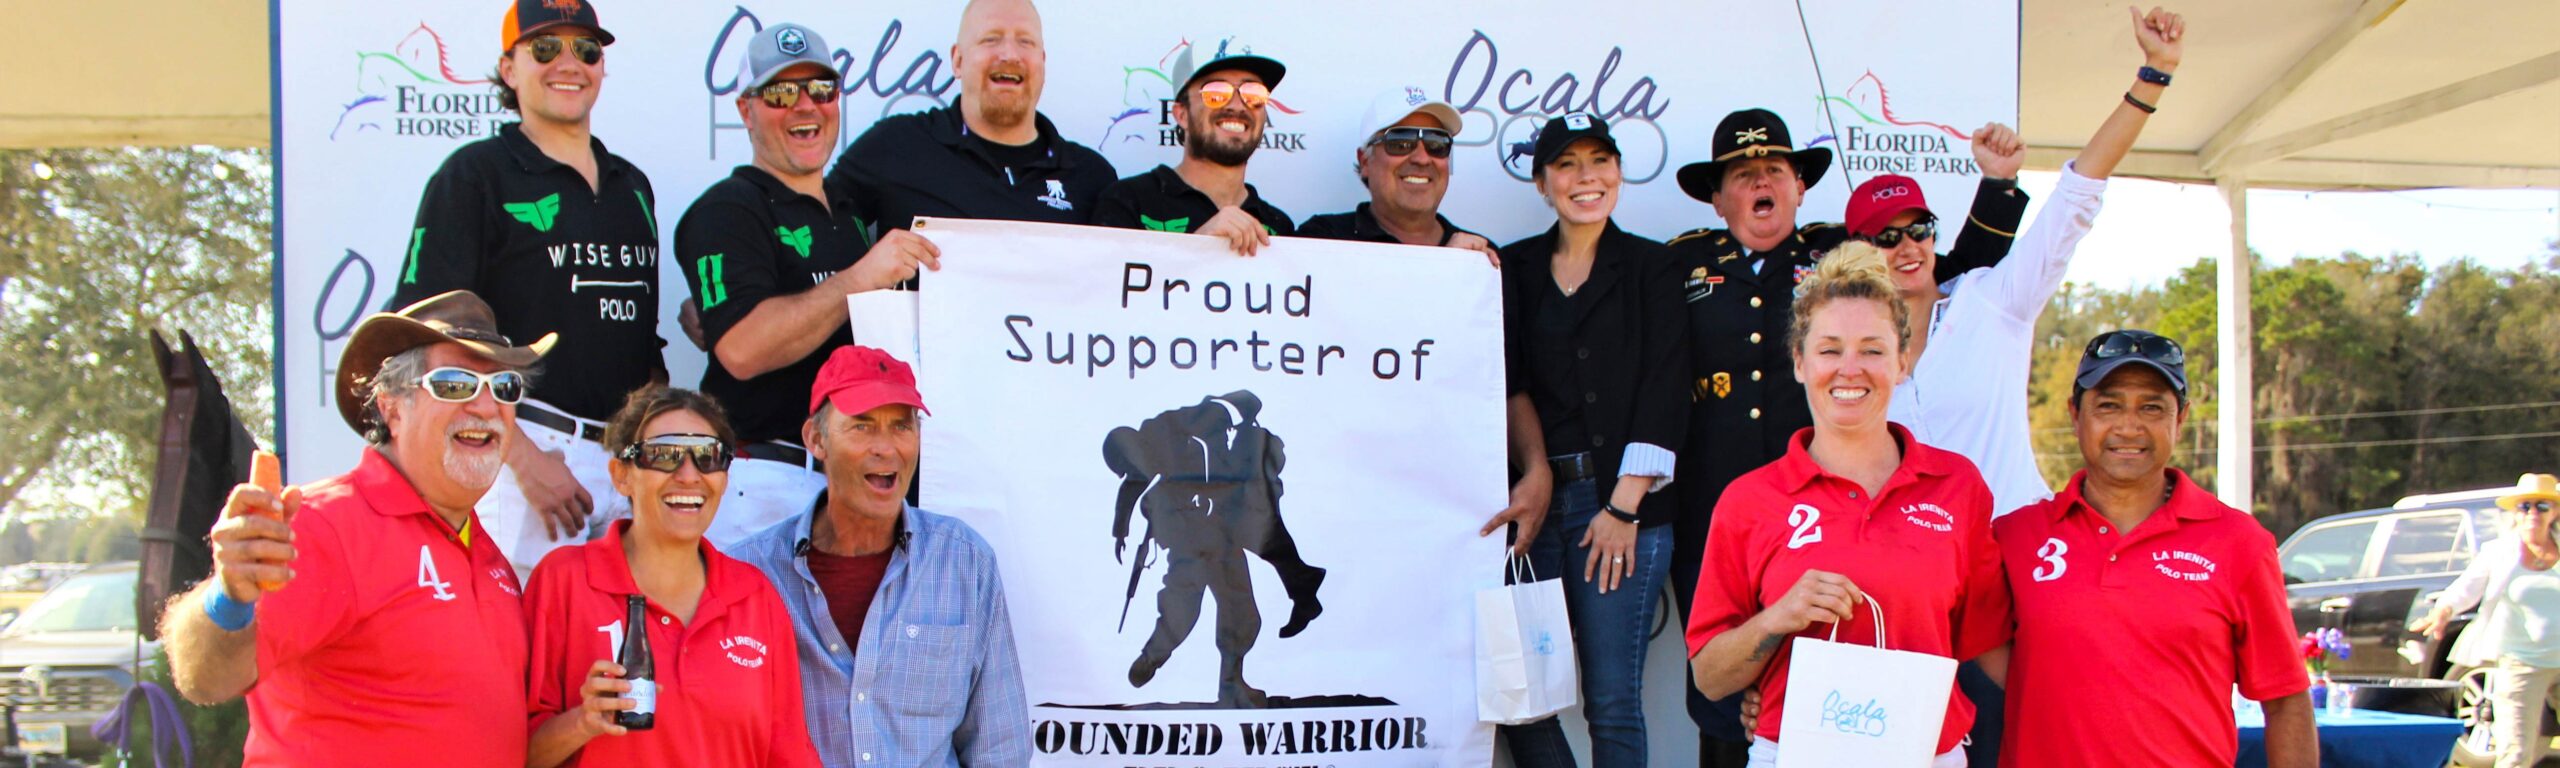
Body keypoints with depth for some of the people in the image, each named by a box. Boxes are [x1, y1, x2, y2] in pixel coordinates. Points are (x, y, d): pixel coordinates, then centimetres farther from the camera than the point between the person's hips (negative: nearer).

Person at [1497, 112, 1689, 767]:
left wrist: (1624, 505, -9)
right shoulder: (1515, 269, 14)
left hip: (1621, 503, -2)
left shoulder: (1650, 268, 7)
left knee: (1612, 704, -5)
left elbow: (1663, 389, -1)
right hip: (1533, 500, 3)